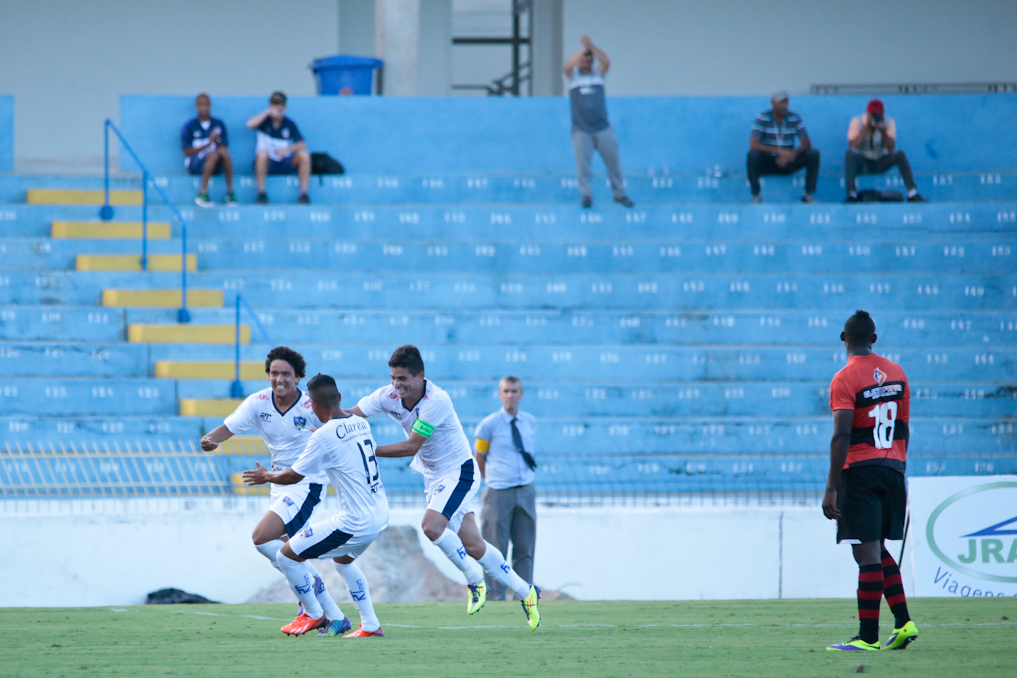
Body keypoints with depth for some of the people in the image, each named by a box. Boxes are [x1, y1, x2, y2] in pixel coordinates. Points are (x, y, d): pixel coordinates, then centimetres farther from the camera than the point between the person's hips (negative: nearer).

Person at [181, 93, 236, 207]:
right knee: (213, 154, -34)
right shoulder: (189, 126, 3)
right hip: (195, 164, -3)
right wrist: (208, 144, -14)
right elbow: (187, 153, -4)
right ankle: (202, 194, -38)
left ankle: (230, 191, -29)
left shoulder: (219, 124, 11)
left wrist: (216, 142, -15)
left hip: (216, 166, 3)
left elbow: (225, 148, 7)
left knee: (223, 151, -31)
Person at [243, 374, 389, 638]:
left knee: (286, 555, 3)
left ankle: (314, 615, 19)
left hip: (355, 523, -8)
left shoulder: (324, 436, -16)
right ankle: (370, 625, 28)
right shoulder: (361, 424, 7)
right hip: (381, 516, 8)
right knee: (342, 559, 34)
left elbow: (293, 476, -6)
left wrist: (267, 476, 14)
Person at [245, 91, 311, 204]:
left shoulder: (289, 124, 3)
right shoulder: (264, 120, 0)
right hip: (267, 163, -2)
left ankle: (304, 194, -21)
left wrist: (286, 149, -25)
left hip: (286, 164, 2)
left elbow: (302, 144, -6)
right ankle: (261, 193, -31)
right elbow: (250, 124, -24)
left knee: (304, 155, -23)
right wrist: (268, 112, -20)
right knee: (262, 153, -35)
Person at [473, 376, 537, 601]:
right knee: (495, 548, -3)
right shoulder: (489, 424, -6)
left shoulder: (530, 422, 8)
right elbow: (478, 458, 3)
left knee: (525, 547, 5)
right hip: (499, 494, -4)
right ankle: (496, 597, 1)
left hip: (525, 492, 4)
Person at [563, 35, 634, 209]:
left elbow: (606, 62, -8)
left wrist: (591, 46, -13)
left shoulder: (598, 75, 11)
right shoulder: (573, 77, 7)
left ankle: (619, 194, 15)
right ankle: (586, 195, -1)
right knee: (583, 165, -8)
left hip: (603, 129, 2)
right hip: (581, 131, -2)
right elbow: (568, 66, -15)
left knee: (613, 162, 4)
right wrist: (583, 49, -12)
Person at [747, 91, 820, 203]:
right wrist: (778, 151, -32)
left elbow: (806, 144, -7)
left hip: (788, 162, 2)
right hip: (767, 163, -2)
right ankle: (756, 194, -24)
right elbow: (754, 145, -20)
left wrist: (792, 154, -30)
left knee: (814, 154, -19)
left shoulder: (795, 118, -1)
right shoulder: (762, 118, -9)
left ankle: (808, 194, -15)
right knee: (753, 155, -34)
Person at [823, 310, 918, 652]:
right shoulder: (895, 373, 10)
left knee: (868, 555, -6)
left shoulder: (845, 379, -11)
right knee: (878, 551, 18)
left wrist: (831, 489, -16)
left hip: (859, 470, -7)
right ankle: (903, 623, 9)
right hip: (892, 468, 7)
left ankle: (868, 637, -4)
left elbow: (842, 436, -17)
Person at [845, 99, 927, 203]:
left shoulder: (889, 123, -5)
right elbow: (852, 146, -23)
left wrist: (883, 131, -30)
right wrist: (867, 128, -28)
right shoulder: (857, 122, -10)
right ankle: (851, 194, -40)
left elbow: (891, 149, -16)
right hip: (862, 163, -2)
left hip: (881, 163, 2)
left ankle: (912, 193, -27)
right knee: (849, 154, -33)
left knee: (900, 154, -25)